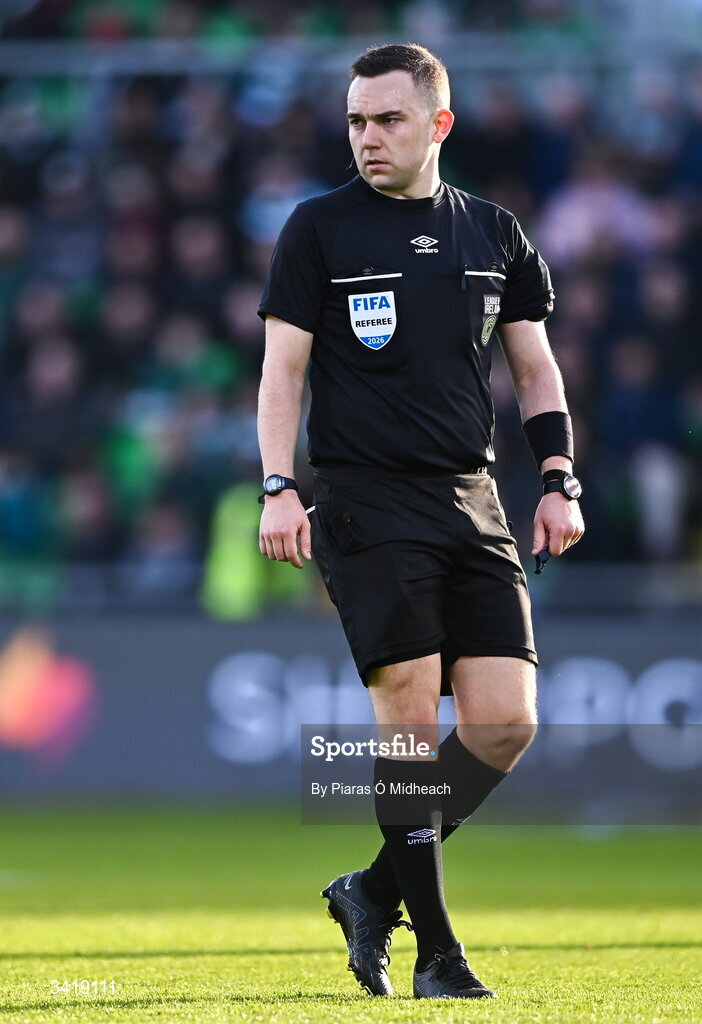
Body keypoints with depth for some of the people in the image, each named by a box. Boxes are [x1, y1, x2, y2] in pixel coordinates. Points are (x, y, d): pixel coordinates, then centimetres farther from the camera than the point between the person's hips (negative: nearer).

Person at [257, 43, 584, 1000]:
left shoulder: (492, 231, 12)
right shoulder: (319, 228, 3)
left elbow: (534, 364, 18)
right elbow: (283, 366, 1)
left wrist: (559, 479, 8)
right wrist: (279, 488, -9)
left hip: (472, 497, 4)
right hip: (366, 499, -4)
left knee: (507, 723, -5)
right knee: (410, 713, -11)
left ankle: (377, 889, 13)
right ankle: (435, 948, -4)